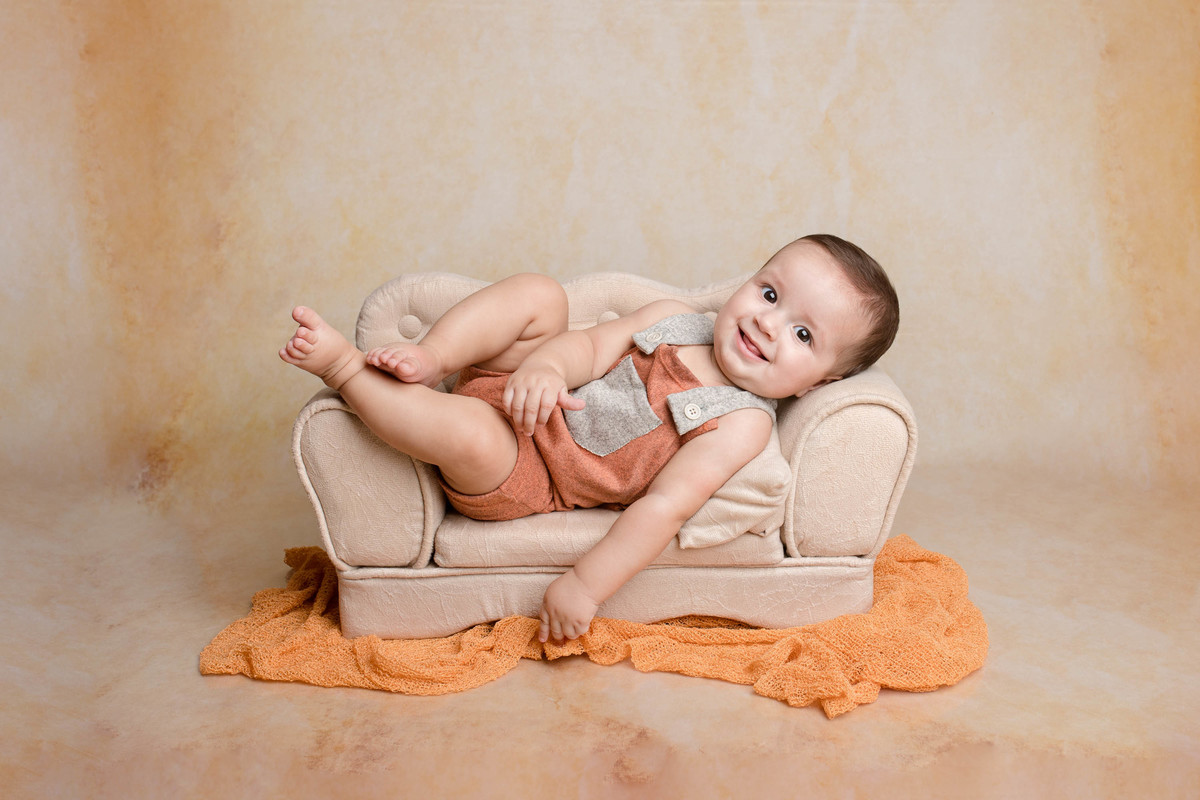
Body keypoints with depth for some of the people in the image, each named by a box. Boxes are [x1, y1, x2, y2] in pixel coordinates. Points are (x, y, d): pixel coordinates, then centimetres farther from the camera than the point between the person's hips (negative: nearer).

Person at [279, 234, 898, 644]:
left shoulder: (743, 423, -16)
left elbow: (665, 507, -23)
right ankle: (430, 359, -17)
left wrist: (586, 585, -28)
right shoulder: (678, 320, 0)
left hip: (521, 479, -5)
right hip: (518, 391, 5)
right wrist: (545, 366, -27)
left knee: (468, 434, -35)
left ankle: (343, 367, -13)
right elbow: (592, 347, -4)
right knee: (539, 294, -8)